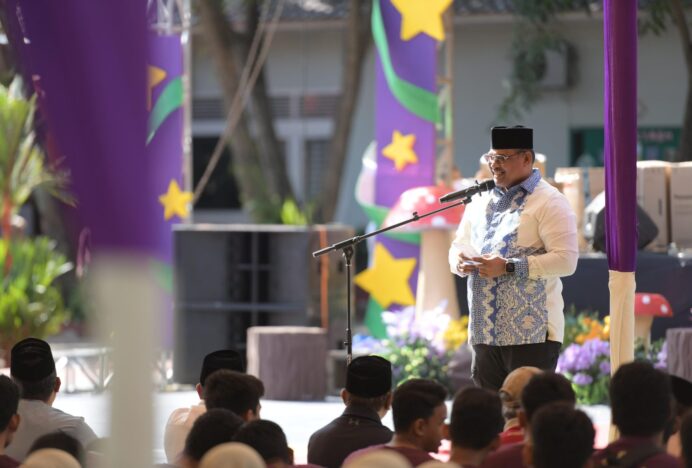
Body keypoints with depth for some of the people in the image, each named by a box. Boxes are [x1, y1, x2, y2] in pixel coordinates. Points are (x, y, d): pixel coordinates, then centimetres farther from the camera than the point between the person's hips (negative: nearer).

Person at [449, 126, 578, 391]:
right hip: (485, 332, 7)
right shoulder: (481, 201, 17)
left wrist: (508, 267, -20)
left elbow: (566, 260, -15)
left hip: (532, 334, -7)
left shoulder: (549, 202, -6)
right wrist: (459, 260, -2)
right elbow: (460, 244, 24)